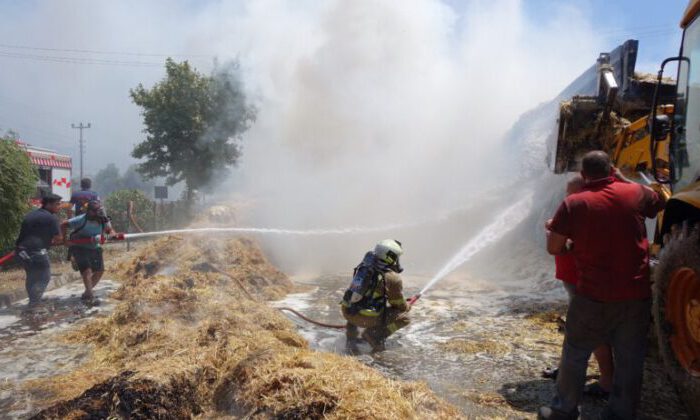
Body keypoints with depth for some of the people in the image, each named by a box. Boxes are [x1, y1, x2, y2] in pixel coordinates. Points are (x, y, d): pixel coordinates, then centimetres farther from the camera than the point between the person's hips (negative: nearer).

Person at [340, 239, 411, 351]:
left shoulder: (364, 266, 9)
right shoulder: (393, 278, -10)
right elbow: (400, 305, 4)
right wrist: (407, 306, 29)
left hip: (346, 311, 6)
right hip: (365, 318, -6)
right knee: (404, 317, 5)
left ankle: (351, 332, 24)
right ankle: (374, 335, -5)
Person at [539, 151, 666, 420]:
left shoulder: (574, 203, -8)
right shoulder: (636, 193, -1)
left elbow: (553, 248, -5)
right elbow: (661, 204, 23)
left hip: (594, 296, -2)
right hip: (636, 294, 3)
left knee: (575, 354, 13)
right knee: (630, 360, 14)